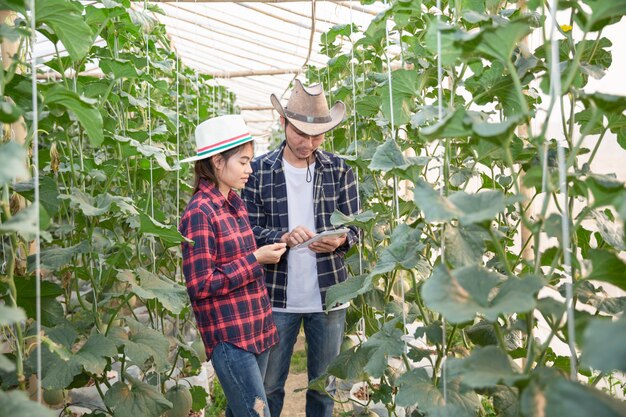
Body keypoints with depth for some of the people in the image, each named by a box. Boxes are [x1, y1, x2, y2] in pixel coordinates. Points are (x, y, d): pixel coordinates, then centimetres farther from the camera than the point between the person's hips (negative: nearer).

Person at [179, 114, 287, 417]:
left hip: (256, 328, 8)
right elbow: (200, 285, -18)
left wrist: (268, 251, 7)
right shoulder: (200, 213, -16)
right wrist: (256, 260, -16)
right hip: (229, 336, -8)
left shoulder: (236, 203, 10)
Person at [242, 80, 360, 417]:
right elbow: (249, 231, -5)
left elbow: (354, 226, 4)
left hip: (329, 297, 2)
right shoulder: (258, 171, -3)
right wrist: (283, 237, -25)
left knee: (324, 388, 17)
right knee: (269, 386, 13)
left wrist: (340, 240, -20)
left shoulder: (340, 170, 2)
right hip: (277, 297, -1)